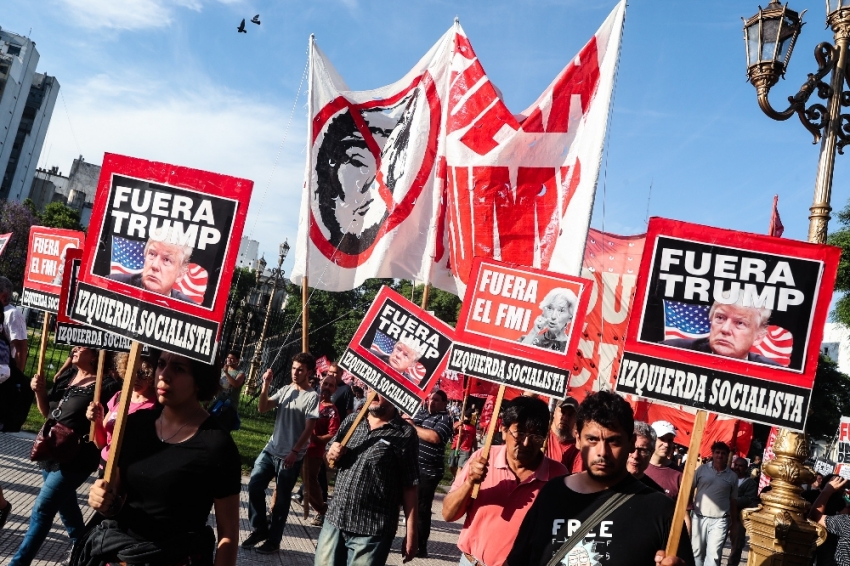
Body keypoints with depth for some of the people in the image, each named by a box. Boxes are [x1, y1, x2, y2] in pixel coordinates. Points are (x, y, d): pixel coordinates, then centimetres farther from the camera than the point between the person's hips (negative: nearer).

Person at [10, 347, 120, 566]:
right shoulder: (67, 375, 5)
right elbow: (47, 412, 14)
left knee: (42, 510, -4)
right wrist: (40, 391, -3)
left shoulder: (105, 386, -18)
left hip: (75, 460, -8)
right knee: (65, 504, 22)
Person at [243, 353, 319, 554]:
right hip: (271, 449, 6)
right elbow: (262, 408, 3)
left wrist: (294, 452, -17)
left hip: (291, 456, -5)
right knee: (254, 486, 3)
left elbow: (309, 429, -13)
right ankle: (259, 530, 20)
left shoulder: (312, 397, -11)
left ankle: (273, 540, 17)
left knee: (282, 499, 5)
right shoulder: (285, 390, 6)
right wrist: (266, 386, -9)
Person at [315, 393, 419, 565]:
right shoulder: (351, 421, 7)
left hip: (372, 532, -5)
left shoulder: (405, 434, -10)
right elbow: (331, 458, 20)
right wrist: (333, 455, -3)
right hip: (334, 521, 5)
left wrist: (411, 534, -11)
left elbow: (409, 487, -10)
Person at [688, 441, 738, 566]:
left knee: (713, 555, -1)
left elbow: (733, 500, 10)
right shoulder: (701, 469, 2)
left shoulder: (732, 476, 5)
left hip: (719, 521, 0)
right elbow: (690, 490, 4)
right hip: (699, 517, 0)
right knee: (696, 552, 9)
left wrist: (734, 521, 10)